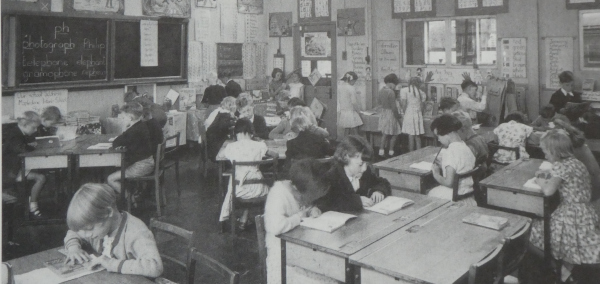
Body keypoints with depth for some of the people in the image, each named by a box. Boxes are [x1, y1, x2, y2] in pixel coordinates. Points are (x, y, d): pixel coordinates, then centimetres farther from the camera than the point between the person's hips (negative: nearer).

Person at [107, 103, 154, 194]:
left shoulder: (134, 131, -23)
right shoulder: (143, 125, 8)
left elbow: (115, 144, -20)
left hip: (141, 166, -10)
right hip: (149, 162, 10)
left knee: (111, 179, -5)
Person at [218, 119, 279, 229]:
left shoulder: (231, 147, -4)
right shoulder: (259, 145, -5)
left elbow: (222, 155, 18)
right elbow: (276, 155, 8)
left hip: (239, 190, 1)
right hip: (257, 189, -1)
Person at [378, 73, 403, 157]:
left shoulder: (381, 90, 4)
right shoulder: (391, 92, -20)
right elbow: (394, 107, -20)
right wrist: (399, 117, -12)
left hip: (383, 113, 8)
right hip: (390, 114, -8)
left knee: (385, 133, 16)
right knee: (394, 134, 7)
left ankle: (381, 150, 13)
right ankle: (391, 152, 13)